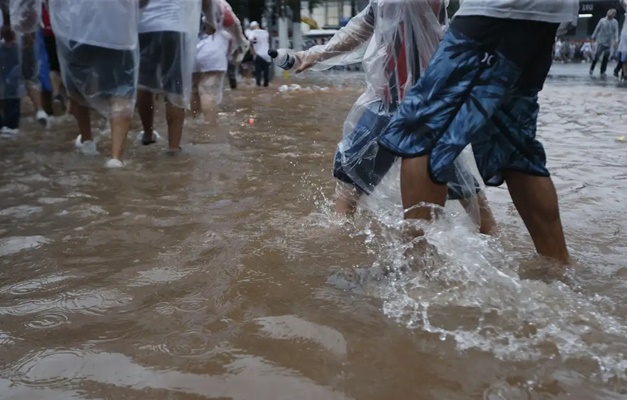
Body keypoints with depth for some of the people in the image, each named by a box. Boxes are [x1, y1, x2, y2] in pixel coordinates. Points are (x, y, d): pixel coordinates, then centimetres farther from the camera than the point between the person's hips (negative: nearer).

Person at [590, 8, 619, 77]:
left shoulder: (615, 22, 5)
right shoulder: (602, 20, -2)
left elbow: (616, 32, 4)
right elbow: (597, 29, 4)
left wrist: (616, 40, -7)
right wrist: (594, 37, 6)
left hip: (609, 43, 3)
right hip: (601, 41, -3)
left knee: (606, 58, 2)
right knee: (597, 55, -7)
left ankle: (602, 72, 8)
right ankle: (592, 68, 13)